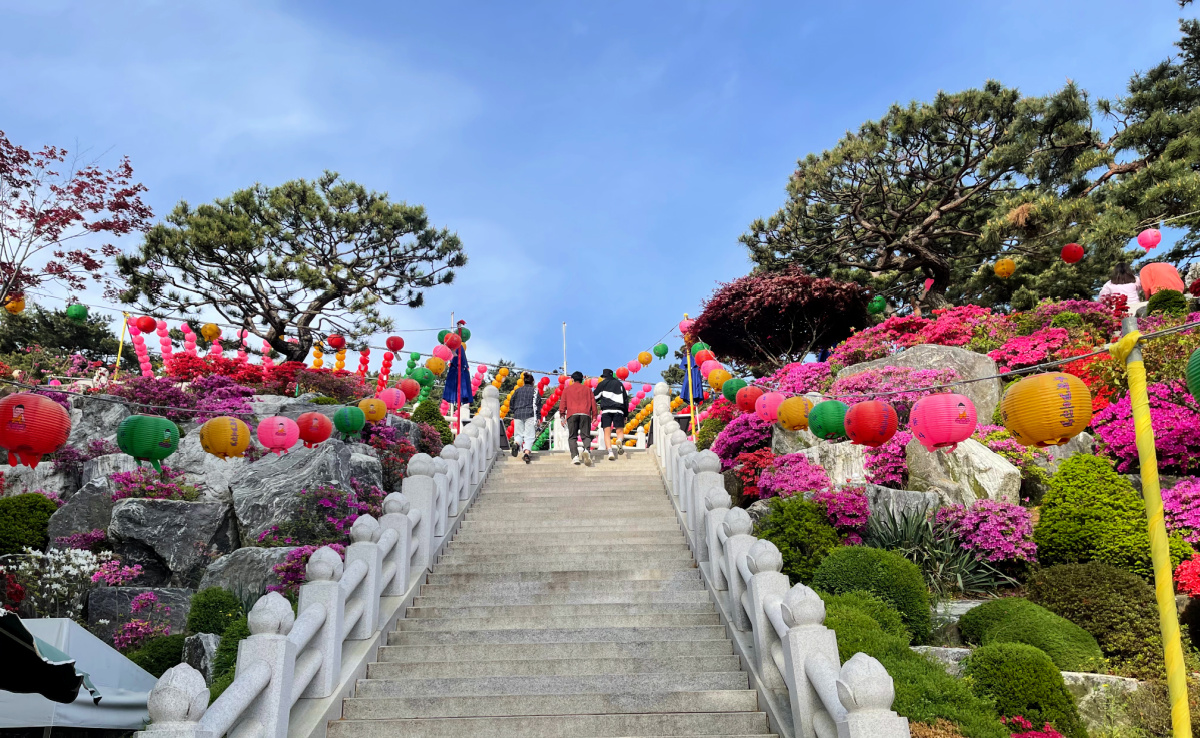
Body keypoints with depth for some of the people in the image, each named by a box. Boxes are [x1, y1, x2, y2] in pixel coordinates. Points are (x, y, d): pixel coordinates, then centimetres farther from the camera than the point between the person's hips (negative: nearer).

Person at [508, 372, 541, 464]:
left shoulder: (518, 390, 10)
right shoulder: (535, 390, 5)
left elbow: (511, 404, 11)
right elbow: (539, 404, 2)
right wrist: (536, 415, 12)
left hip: (518, 415, 2)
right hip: (530, 415, -2)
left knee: (518, 434, 11)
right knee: (529, 436, -2)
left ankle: (516, 443, -21)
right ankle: (527, 452, -19)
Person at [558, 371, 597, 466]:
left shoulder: (567, 389, 17)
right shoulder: (587, 389, 20)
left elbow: (562, 402, 10)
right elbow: (593, 402, 15)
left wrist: (562, 415, 9)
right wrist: (594, 415, 16)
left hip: (572, 414, -1)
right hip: (585, 414, 1)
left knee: (572, 437, 2)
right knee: (586, 435, -2)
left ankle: (575, 456, -16)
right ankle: (586, 450, -32)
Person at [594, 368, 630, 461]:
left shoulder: (602, 384, 16)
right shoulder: (619, 383, 23)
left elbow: (595, 398, 14)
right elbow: (626, 399, 19)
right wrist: (625, 414, 22)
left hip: (606, 411, -2)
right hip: (618, 411, 2)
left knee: (606, 433, -3)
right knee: (620, 431, 2)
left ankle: (610, 451, -25)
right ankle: (620, 440, -34)